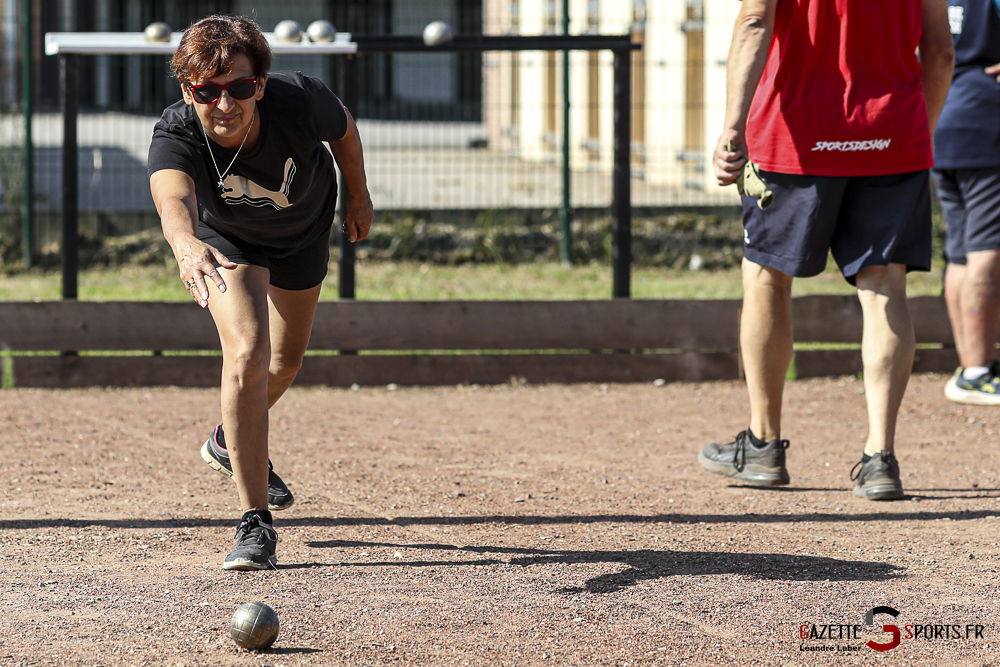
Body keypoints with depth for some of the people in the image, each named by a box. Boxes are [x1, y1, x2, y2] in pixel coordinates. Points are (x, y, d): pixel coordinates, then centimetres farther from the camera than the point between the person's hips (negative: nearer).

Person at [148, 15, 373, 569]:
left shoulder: (300, 101, -37)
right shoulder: (175, 135, -41)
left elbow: (344, 130, -13)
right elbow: (173, 199, -62)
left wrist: (358, 196, 2)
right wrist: (186, 245, -84)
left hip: (304, 233, 3)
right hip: (227, 241, -3)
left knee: (285, 360, 19)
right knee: (248, 353, -25)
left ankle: (229, 442, 53)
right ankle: (256, 524, -19)